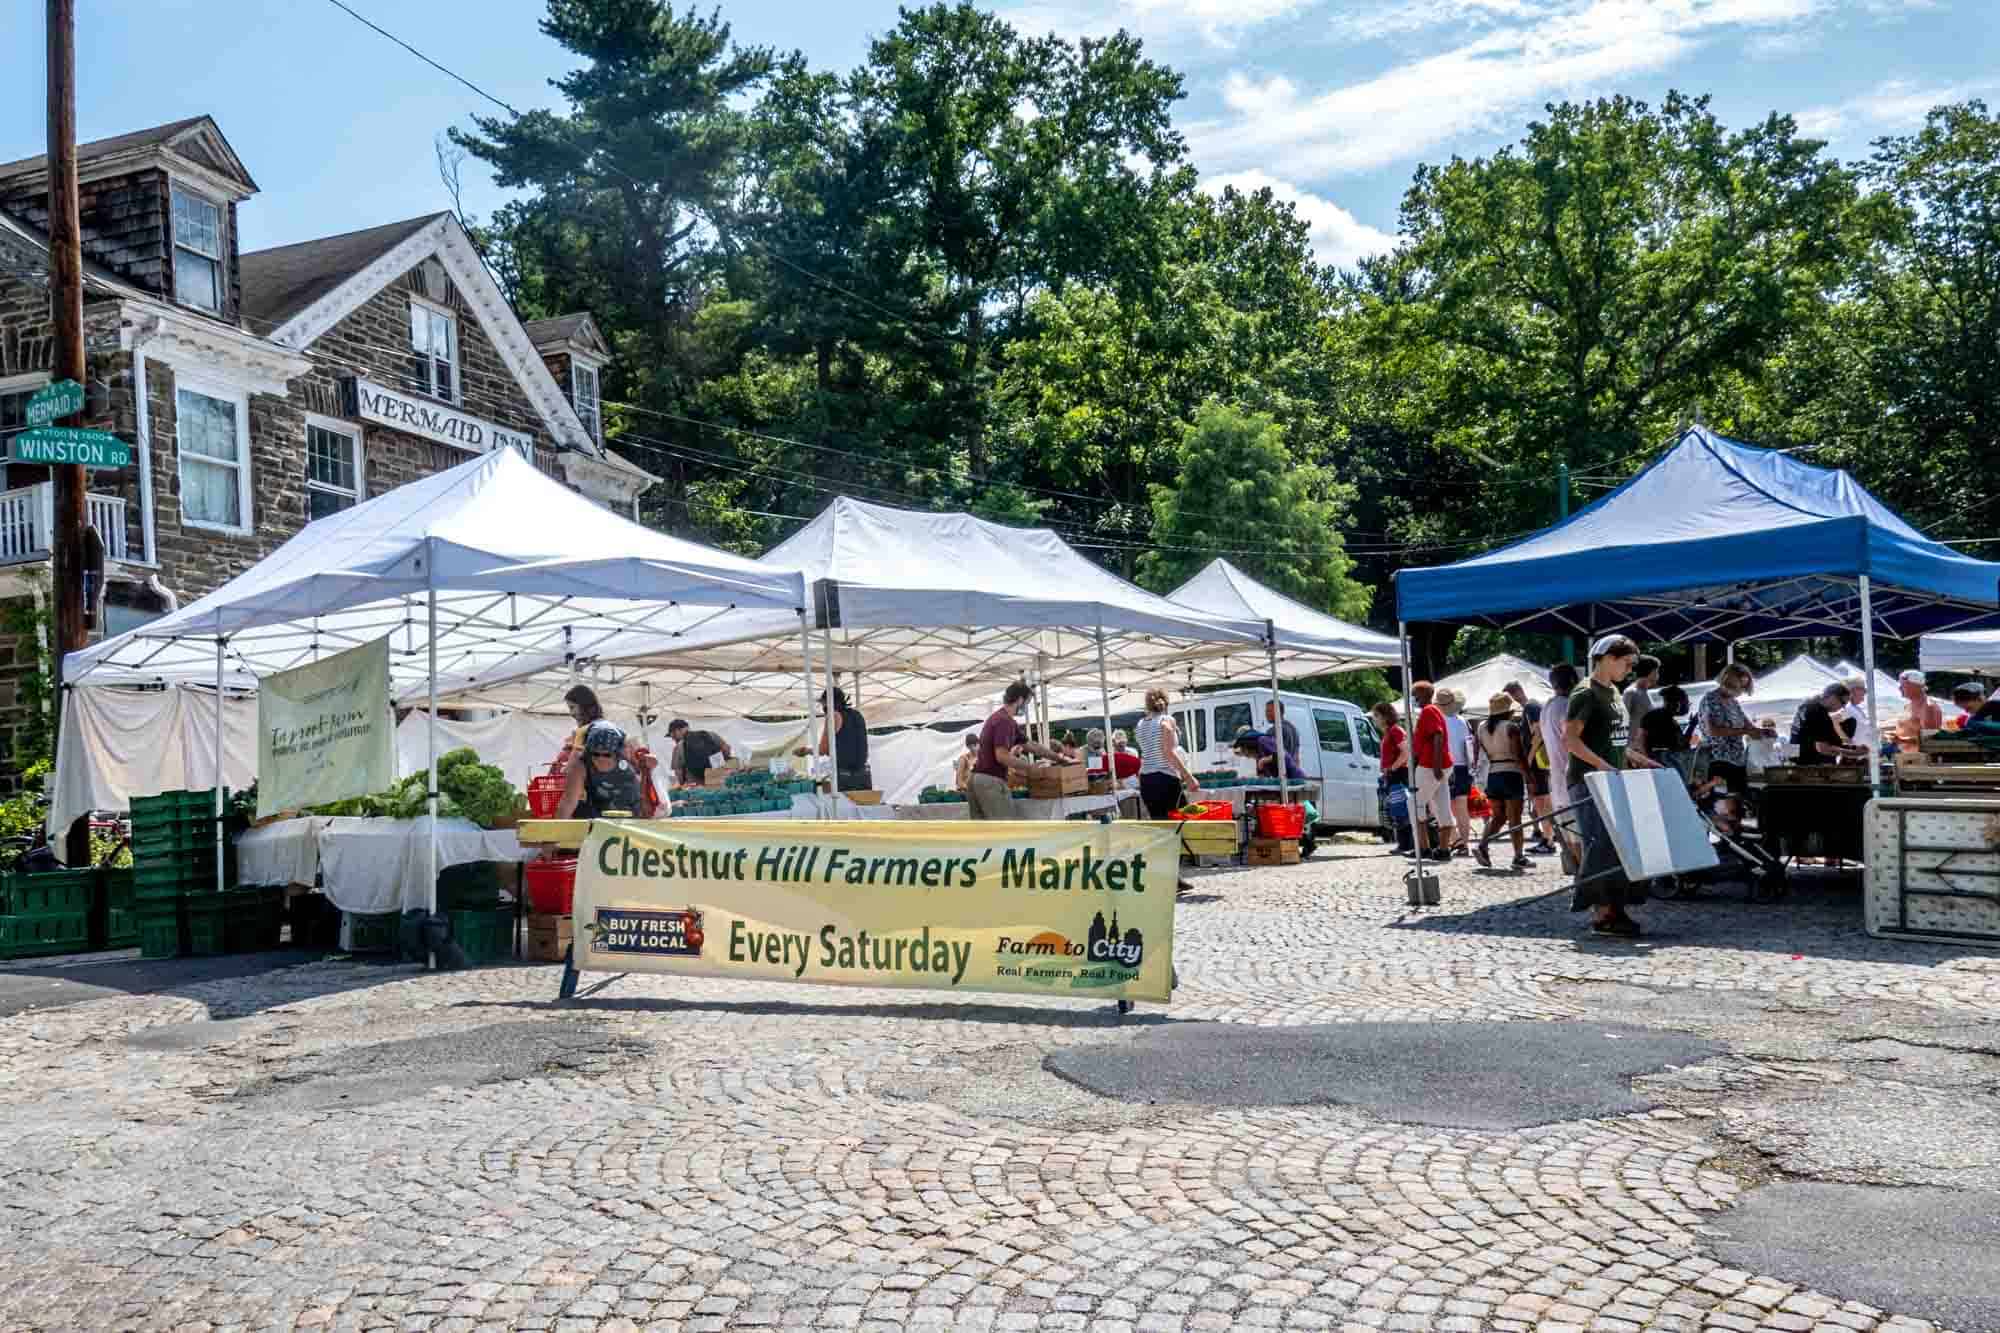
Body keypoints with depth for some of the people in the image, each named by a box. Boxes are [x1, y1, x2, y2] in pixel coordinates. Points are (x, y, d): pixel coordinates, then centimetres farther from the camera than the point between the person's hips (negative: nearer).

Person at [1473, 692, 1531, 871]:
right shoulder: (1511, 727, -9)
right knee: (1514, 818, -1)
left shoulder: (1482, 728, 9)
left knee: (1498, 816, 14)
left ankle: (1482, 846, -3)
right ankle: (1519, 857, 1)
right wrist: (1529, 777, -7)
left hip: (1492, 774, 5)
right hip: (1511, 774, -5)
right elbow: (1520, 756, -11)